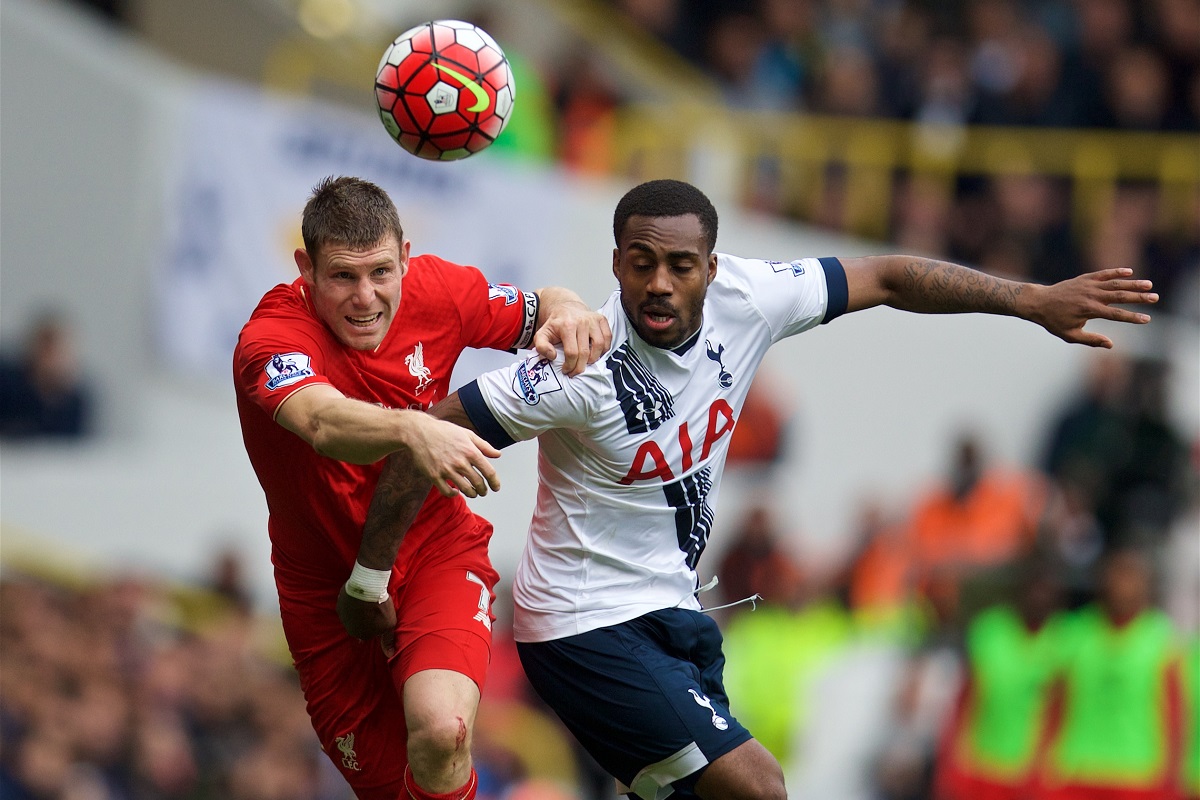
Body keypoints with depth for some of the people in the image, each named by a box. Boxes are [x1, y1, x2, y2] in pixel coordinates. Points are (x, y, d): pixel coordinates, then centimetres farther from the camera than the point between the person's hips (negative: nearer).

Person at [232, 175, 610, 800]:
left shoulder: (435, 291, -13)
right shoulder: (271, 338, -26)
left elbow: (536, 311, 5)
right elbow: (324, 422, -48)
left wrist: (566, 310, -21)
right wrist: (411, 429, -69)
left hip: (437, 558, 1)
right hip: (328, 586, -1)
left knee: (442, 732, -30)